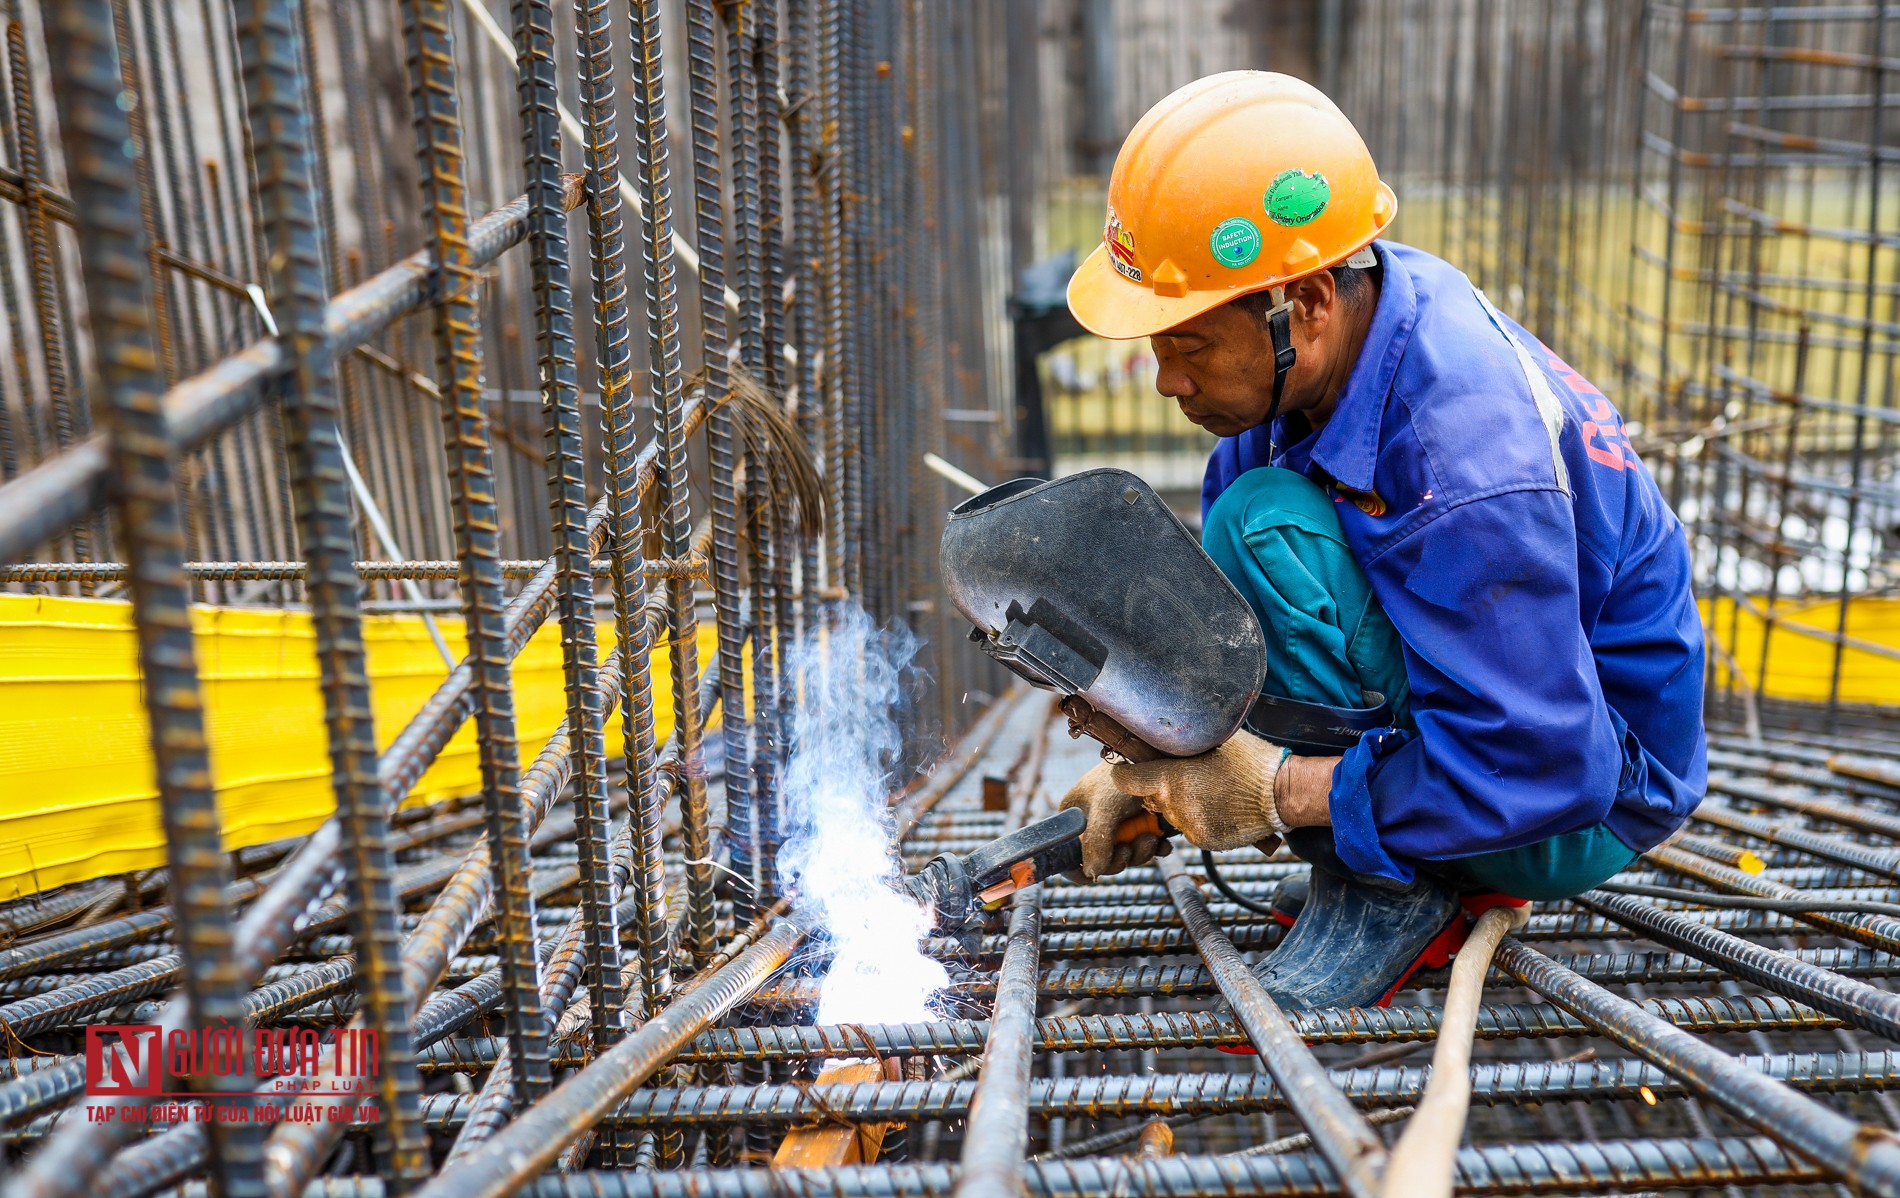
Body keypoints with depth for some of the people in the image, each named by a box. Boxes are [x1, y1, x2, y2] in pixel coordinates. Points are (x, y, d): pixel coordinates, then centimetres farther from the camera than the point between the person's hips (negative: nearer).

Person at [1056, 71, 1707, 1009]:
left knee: (1266, 528, -28)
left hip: (1580, 806, -9)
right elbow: (1219, 599, 1)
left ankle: (1392, 890, -10)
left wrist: (1276, 791, -27)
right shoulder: (1342, 322, -9)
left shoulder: (1466, 466, -35)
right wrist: (1151, 755, -5)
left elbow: (1539, 772, -31)